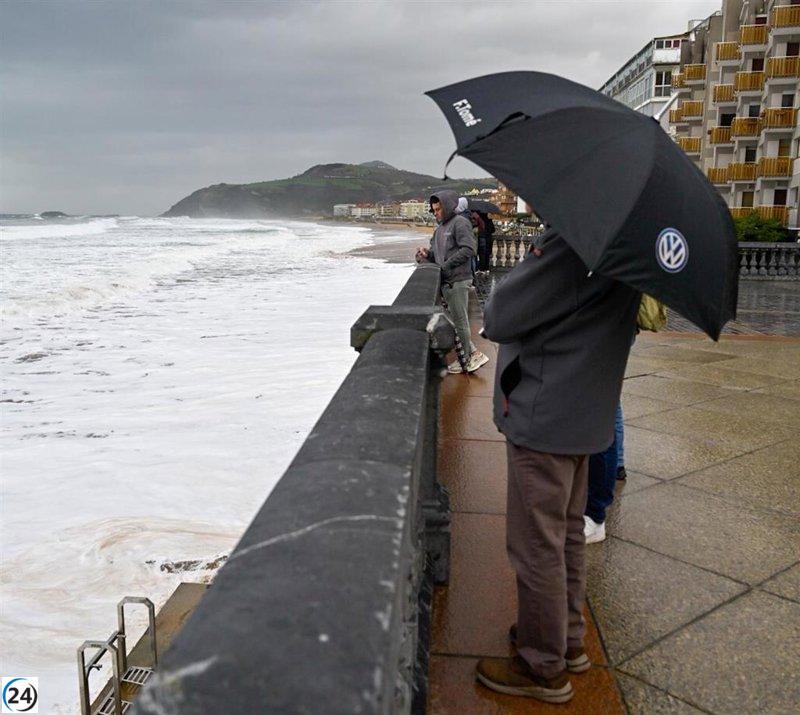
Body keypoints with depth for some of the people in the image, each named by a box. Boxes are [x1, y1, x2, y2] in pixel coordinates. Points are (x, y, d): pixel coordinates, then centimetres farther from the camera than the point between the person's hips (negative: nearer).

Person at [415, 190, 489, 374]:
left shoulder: (460, 223, -8)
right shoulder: (440, 228, 19)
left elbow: (468, 249, -17)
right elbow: (438, 252, 22)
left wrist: (446, 265, -18)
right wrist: (427, 253, -1)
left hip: (458, 281, -9)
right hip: (447, 281, 9)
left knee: (460, 321, -1)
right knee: (457, 321, 12)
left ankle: (464, 360, 10)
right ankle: (473, 353, 20)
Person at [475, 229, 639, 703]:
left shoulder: (571, 243, -25)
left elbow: (498, 321, -20)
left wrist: (495, 308, 0)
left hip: (543, 420, -10)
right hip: (581, 415, 10)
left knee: (536, 547, 5)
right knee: (567, 535, 22)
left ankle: (544, 669, 22)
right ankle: (569, 640, 40)